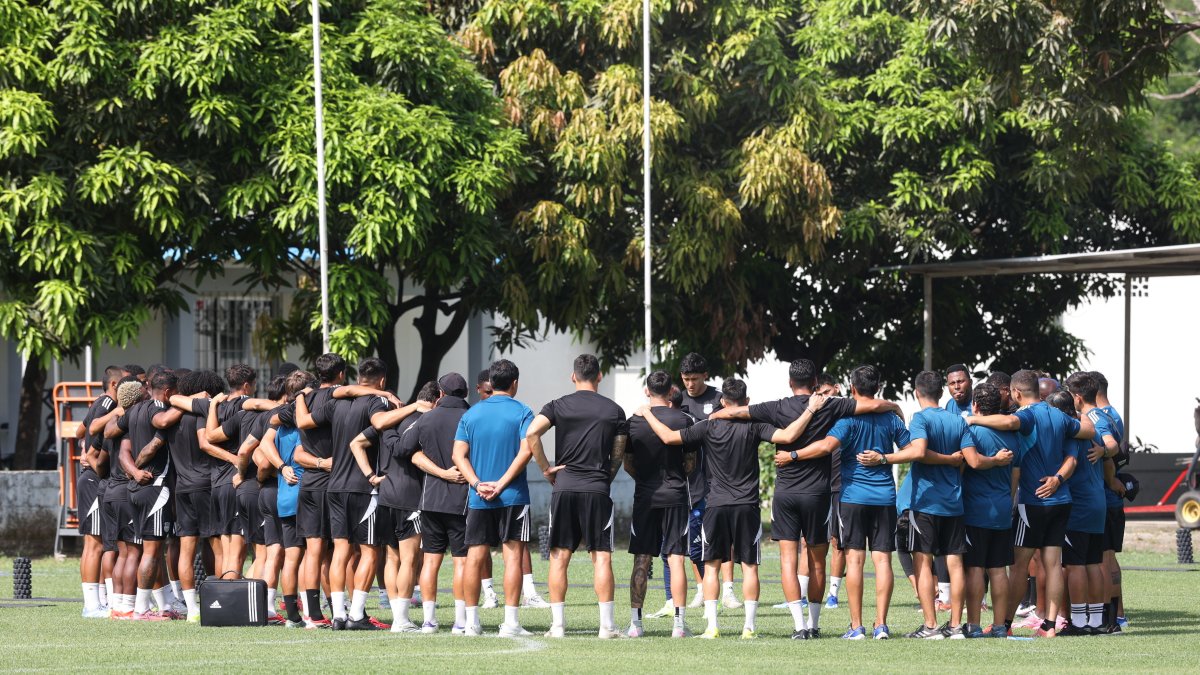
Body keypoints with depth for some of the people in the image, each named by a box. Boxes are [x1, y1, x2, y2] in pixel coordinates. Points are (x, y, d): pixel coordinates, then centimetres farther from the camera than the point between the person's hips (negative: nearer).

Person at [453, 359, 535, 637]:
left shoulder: (471, 414, 9)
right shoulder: (521, 412, -2)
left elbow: (459, 454, 1)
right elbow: (526, 450, -14)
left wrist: (478, 484, -7)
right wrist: (501, 484, -13)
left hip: (478, 498, 3)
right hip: (513, 497, -3)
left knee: (475, 557, 7)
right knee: (513, 555, -2)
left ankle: (471, 622, 7)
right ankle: (510, 622, -8)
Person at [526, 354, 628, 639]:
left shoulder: (558, 406, 2)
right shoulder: (614, 411, 5)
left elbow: (531, 434, -12)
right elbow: (618, 456, 6)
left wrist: (546, 468, -2)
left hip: (564, 488, 0)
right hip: (597, 489, 0)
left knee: (559, 556, 5)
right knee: (601, 557, 1)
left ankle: (557, 624, 4)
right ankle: (607, 625, -2)